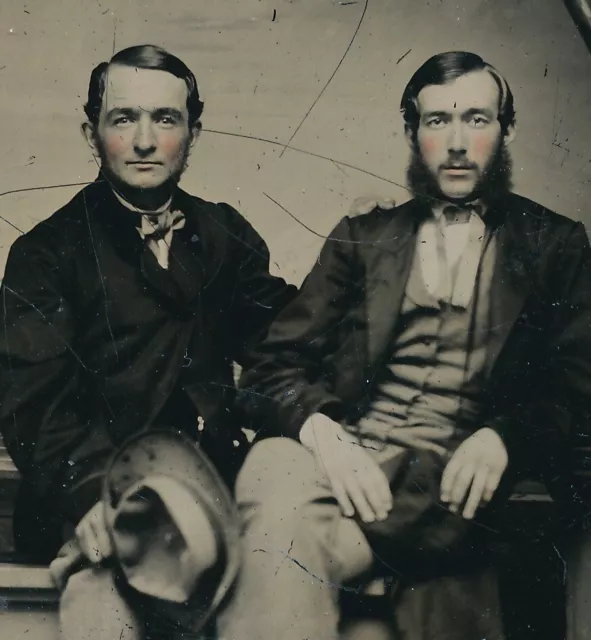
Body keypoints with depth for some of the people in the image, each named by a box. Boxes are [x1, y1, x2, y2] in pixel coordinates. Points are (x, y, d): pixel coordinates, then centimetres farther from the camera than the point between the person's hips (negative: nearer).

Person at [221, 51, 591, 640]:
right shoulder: (360, 238, 18)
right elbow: (272, 365, 9)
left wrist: (501, 439, -15)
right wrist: (321, 432, -13)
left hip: (461, 478, -2)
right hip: (347, 457, 3)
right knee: (270, 468, -33)